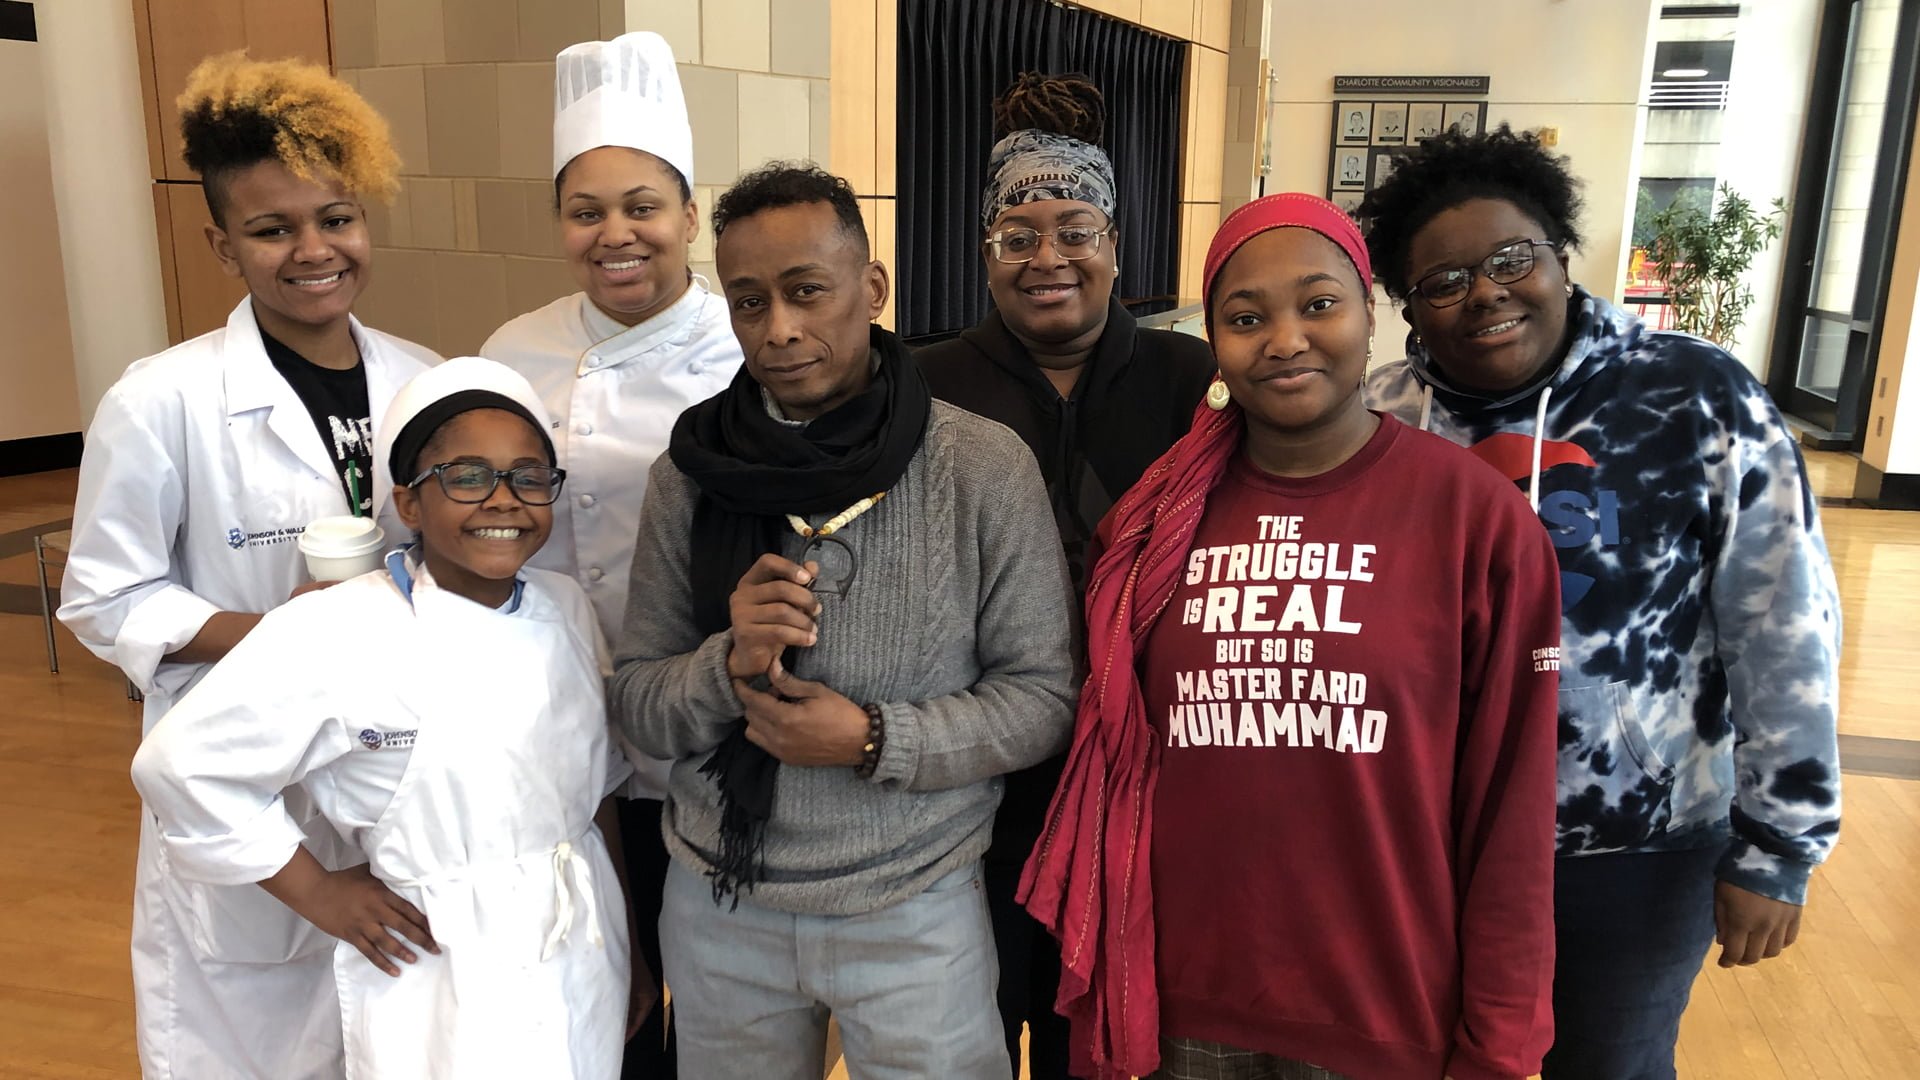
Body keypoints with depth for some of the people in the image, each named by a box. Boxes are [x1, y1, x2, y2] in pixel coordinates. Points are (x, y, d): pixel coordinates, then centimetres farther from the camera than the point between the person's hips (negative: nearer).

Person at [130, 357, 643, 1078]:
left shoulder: (568, 611, 0)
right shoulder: (337, 636, -18)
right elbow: (181, 765, -12)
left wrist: (633, 949, 12)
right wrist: (317, 893, -9)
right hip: (443, 985, -5)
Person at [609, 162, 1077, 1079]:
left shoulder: (986, 467, -12)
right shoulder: (689, 476, -4)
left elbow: (1043, 699, -8)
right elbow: (635, 704, 0)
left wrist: (874, 740, -21)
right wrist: (727, 666, -20)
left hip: (916, 909, -2)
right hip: (718, 903, 3)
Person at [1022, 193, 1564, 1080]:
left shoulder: (1477, 515, -11)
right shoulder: (1155, 517, -3)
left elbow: (1510, 809, -7)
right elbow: (1114, 769, 4)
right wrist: (1105, 979, 7)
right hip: (1184, 1003, 3)